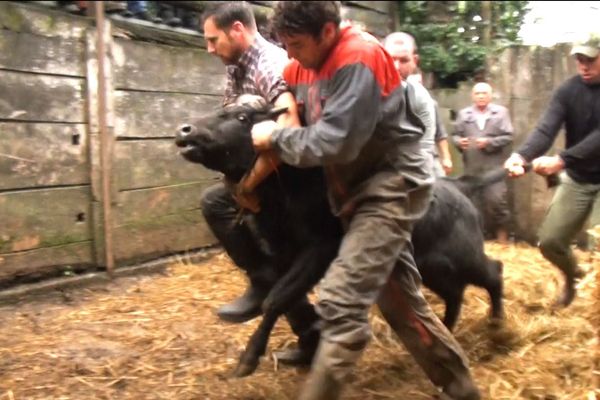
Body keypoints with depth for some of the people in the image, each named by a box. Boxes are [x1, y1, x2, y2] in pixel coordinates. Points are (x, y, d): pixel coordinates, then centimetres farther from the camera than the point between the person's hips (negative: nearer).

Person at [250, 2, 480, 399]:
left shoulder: (359, 58, -20)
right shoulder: (302, 66, 4)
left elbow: (334, 143, -26)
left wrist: (275, 137, -15)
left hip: (392, 188, -9)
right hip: (359, 192, 9)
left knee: (340, 302, -19)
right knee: (403, 301, 14)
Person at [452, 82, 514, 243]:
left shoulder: (501, 112, 3)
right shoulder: (464, 114, 10)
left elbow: (508, 137, -3)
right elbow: (455, 134, 10)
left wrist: (489, 142, -15)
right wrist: (459, 142, -12)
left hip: (494, 165, -3)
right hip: (471, 165, 3)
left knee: (496, 199, -9)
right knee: (475, 200, 9)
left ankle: (501, 230, 8)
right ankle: (483, 230, 22)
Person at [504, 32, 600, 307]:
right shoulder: (568, 91, -7)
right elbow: (546, 129, -21)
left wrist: (561, 160, -42)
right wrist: (521, 155, -41)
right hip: (577, 179, 4)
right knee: (549, 240, 5)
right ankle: (572, 275, 37)